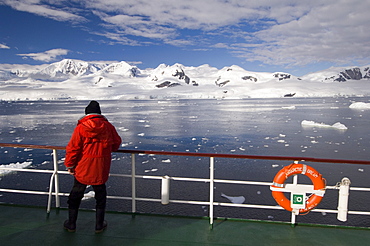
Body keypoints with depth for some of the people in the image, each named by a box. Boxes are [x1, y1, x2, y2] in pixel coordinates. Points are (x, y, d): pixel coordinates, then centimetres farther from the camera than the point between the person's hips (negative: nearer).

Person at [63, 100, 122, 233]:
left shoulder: (80, 127, -11)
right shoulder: (108, 126, -4)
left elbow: (73, 148, -11)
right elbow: (116, 143, 8)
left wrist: (69, 165, 3)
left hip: (83, 169, -1)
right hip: (101, 170, 1)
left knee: (75, 196, 18)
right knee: (100, 196, 17)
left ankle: (71, 224, 29)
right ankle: (99, 225, 25)